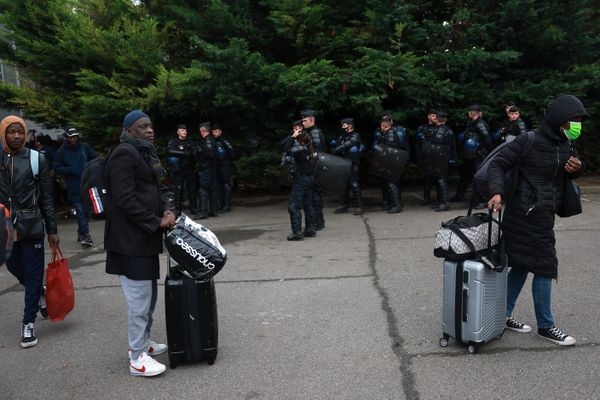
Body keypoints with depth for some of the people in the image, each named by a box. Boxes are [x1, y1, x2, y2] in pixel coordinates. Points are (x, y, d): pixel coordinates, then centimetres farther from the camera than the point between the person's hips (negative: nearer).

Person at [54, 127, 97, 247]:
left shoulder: (85, 147, 3)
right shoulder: (61, 151, 1)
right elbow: (57, 168, 1)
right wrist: (71, 170, -14)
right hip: (74, 187, -2)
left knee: (87, 210, 11)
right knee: (80, 211, -4)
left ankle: (81, 234, 26)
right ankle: (86, 235, 1)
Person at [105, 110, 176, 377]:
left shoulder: (145, 153, 17)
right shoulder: (124, 154, -14)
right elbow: (125, 200, -21)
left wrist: (165, 211, 3)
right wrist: (157, 222, -15)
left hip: (144, 236, 10)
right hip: (130, 238, -10)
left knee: (149, 293, 18)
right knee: (139, 297, -4)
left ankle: (141, 342, 33)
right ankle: (137, 359, 7)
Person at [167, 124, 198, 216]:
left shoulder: (190, 142, 17)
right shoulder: (173, 141, 6)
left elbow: (195, 153, 6)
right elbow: (169, 151, -12)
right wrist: (184, 153, -17)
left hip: (190, 169, 3)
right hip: (178, 169, -3)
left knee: (192, 188, 2)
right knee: (178, 189, -4)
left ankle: (193, 208, 9)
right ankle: (178, 210, 0)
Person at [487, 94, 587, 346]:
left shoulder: (566, 145, 11)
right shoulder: (529, 141, -12)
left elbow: (564, 178, 23)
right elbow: (497, 165, -12)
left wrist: (575, 170, 0)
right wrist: (498, 191, -27)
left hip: (543, 216, 8)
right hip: (527, 214, -8)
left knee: (521, 266, 12)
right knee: (544, 267, -2)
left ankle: (503, 315, 24)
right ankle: (545, 325, 13)